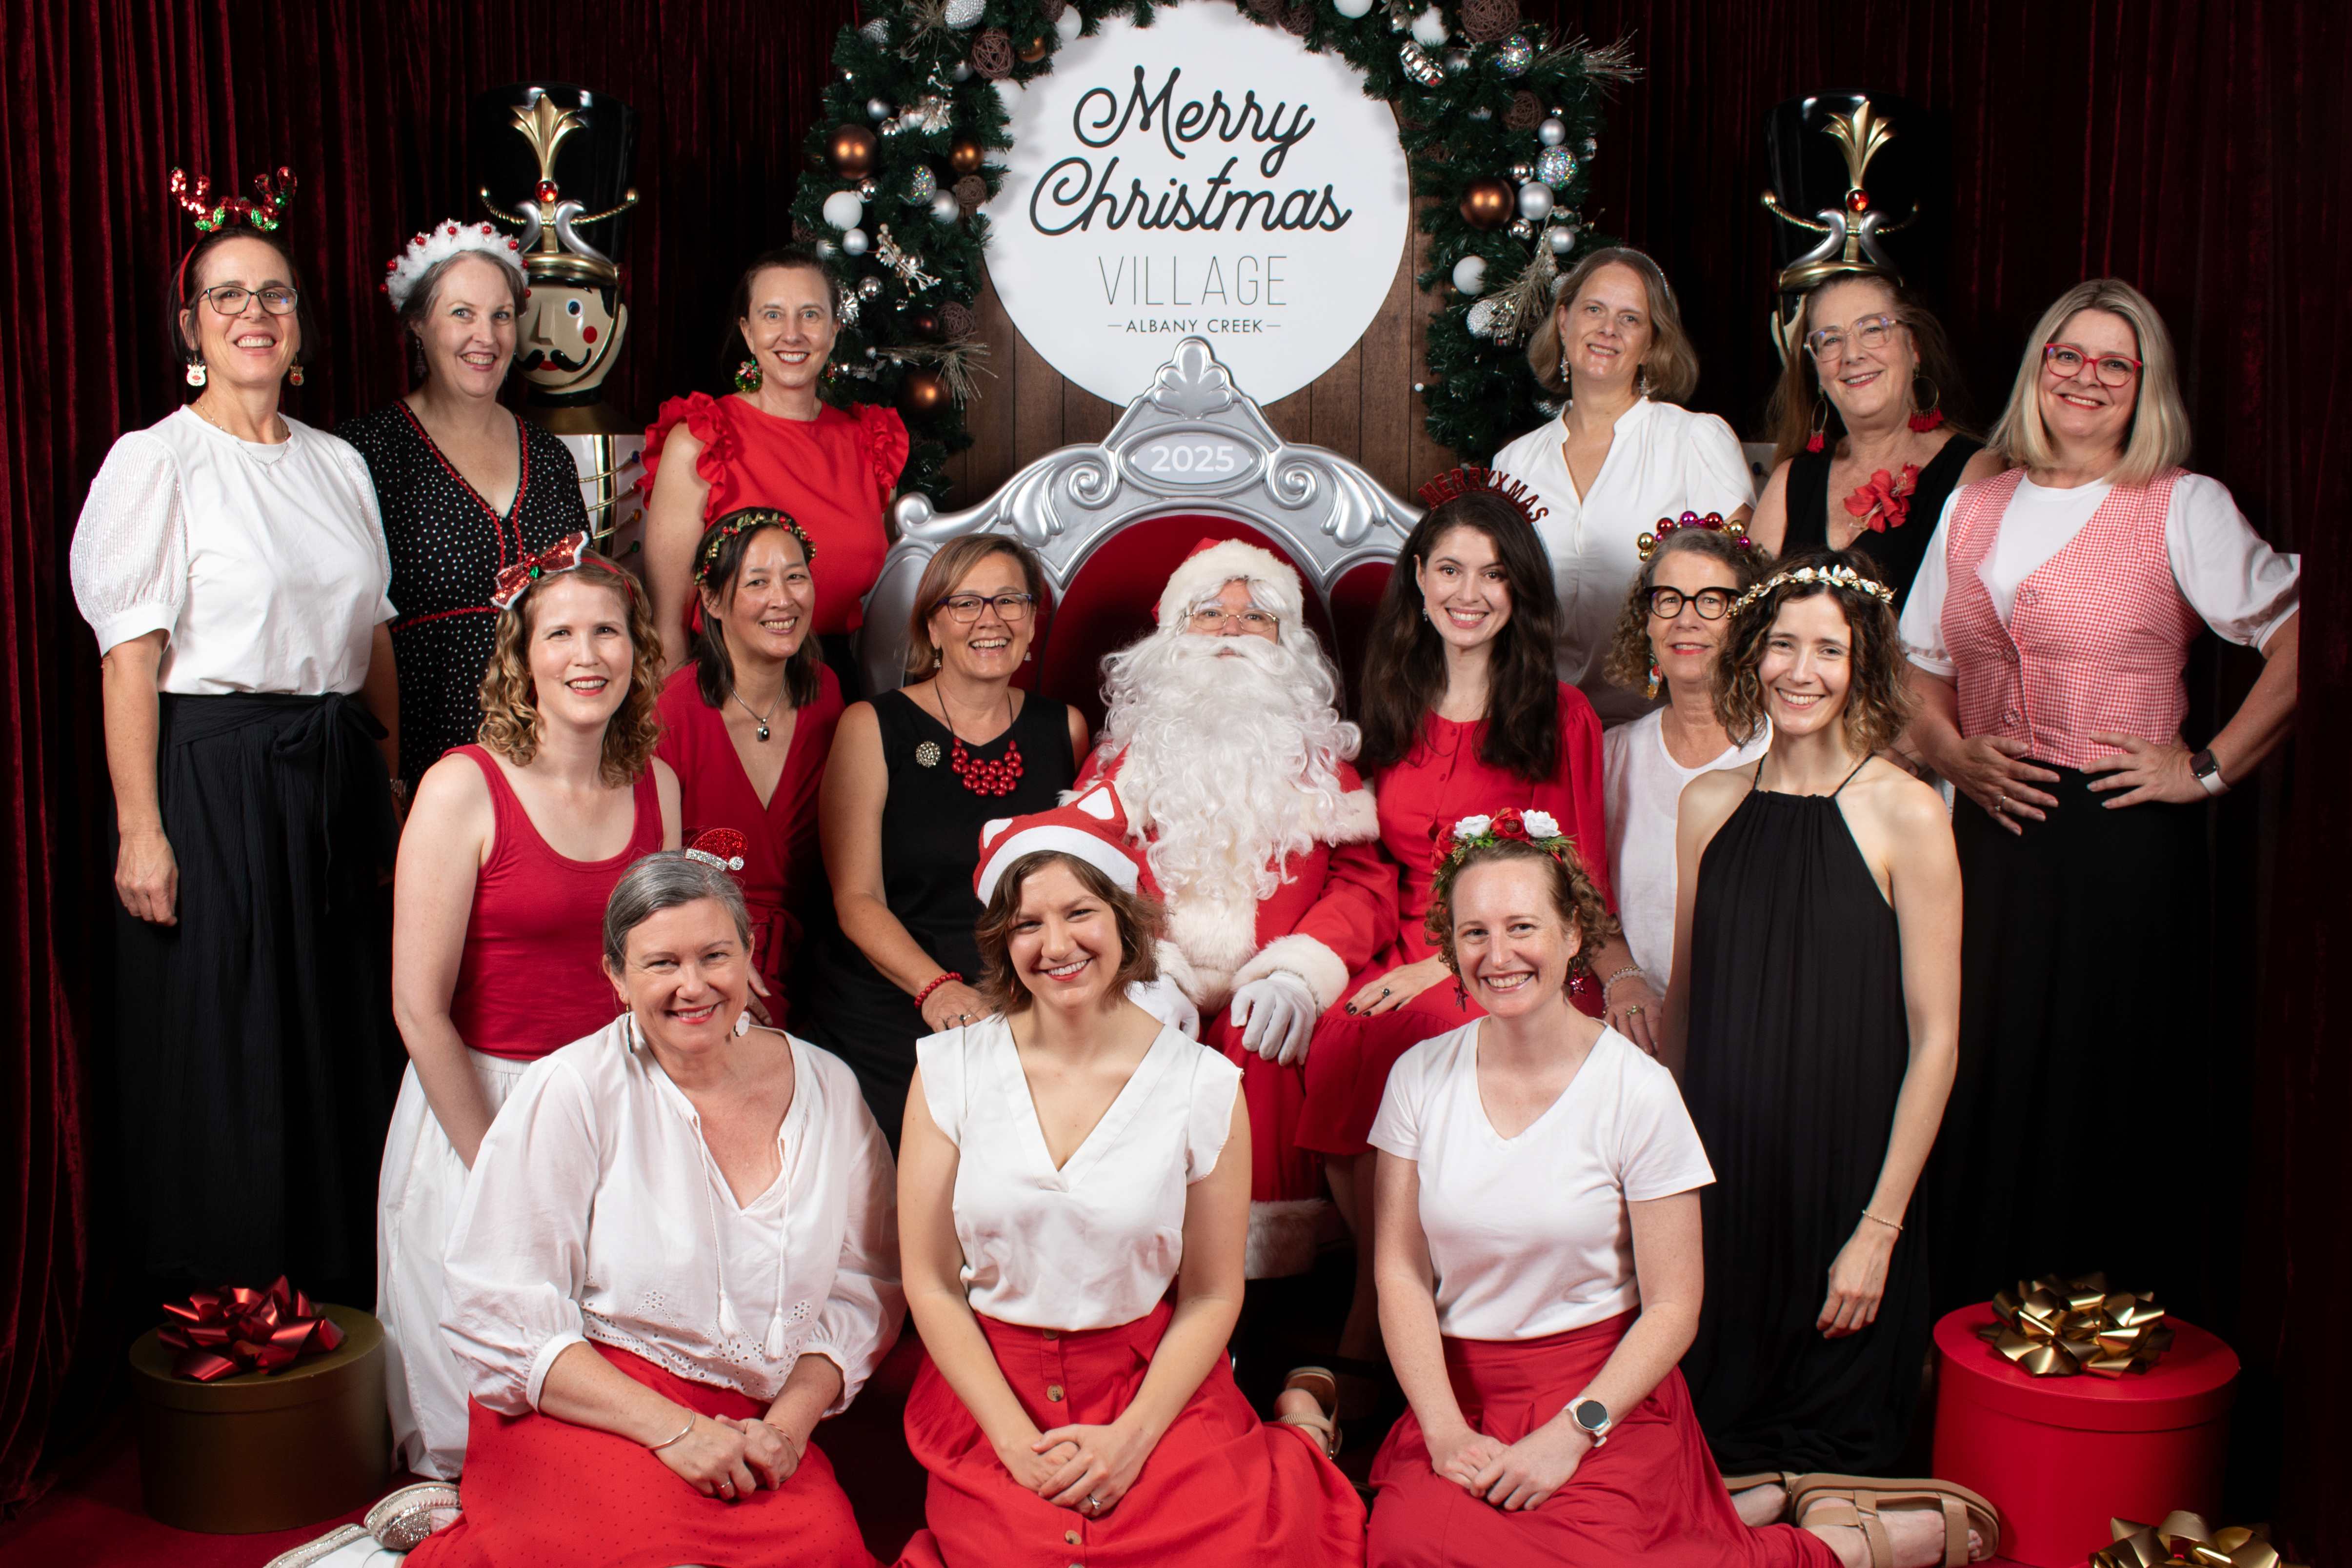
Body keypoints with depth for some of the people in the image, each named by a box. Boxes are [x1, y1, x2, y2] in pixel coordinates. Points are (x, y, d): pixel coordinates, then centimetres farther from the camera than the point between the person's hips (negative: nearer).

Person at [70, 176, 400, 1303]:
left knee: (342, 1030, 10)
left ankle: (339, 1275, 25)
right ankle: (218, 1300, 16)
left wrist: (394, 783, 12)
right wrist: (140, 826, -16)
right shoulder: (156, 461, -5)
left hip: (337, 782, 6)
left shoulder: (338, 464, 13)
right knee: (218, 1045, 1)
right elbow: (130, 656, -10)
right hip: (210, 777, -5)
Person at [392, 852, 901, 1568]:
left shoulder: (826, 1088, 6)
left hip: (754, 1422, 4)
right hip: (583, 1408, -4)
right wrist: (672, 1428, -16)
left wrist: (790, 1422, -6)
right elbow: (501, 1313, -8)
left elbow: (863, 1287, 11)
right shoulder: (570, 1092, -4)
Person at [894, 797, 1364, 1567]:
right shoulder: (952, 1069, -2)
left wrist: (1131, 1438, -11)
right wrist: (1019, 1443, -9)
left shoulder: (1204, 1085, -3)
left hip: (1155, 1388, 0)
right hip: (991, 1391, 0)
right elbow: (930, 1281, -1)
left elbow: (1212, 1296, 2)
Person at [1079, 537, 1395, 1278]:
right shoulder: (1128, 749, 19)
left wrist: (1299, 971, -9)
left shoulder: (1318, 753, 18)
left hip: (1272, 1011, 0)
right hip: (1153, 1001, 1)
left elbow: (1366, 879, 7)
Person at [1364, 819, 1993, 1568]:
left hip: (1603, 1396, -3)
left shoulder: (1638, 1091, -8)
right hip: (1459, 1390, 3)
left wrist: (1570, 1434, -16)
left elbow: (1672, 1309, -6)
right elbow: (1401, 1270, 1)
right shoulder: (1421, 1077, 1)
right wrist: (1445, 1429, -11)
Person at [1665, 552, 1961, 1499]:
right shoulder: (1710, 804, 4)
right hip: (1719, 1171, 4)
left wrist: (1880, 1226, -12)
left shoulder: (1905, 815, -9)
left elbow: (1935, 1038, -10)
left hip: (1844, 1169, -4)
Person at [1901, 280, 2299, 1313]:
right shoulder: (1974, 509, 13)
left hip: (2125, 838, -4)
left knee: (2111, 1085, -2)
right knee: (1986, 1074, 5)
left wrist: (2208, 767, -9)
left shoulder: (2183, 508, -1)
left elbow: (2296, 639, -6)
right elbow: (1921, 666, 18)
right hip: (1992, 833, 4)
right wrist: (1955, 754, 1)